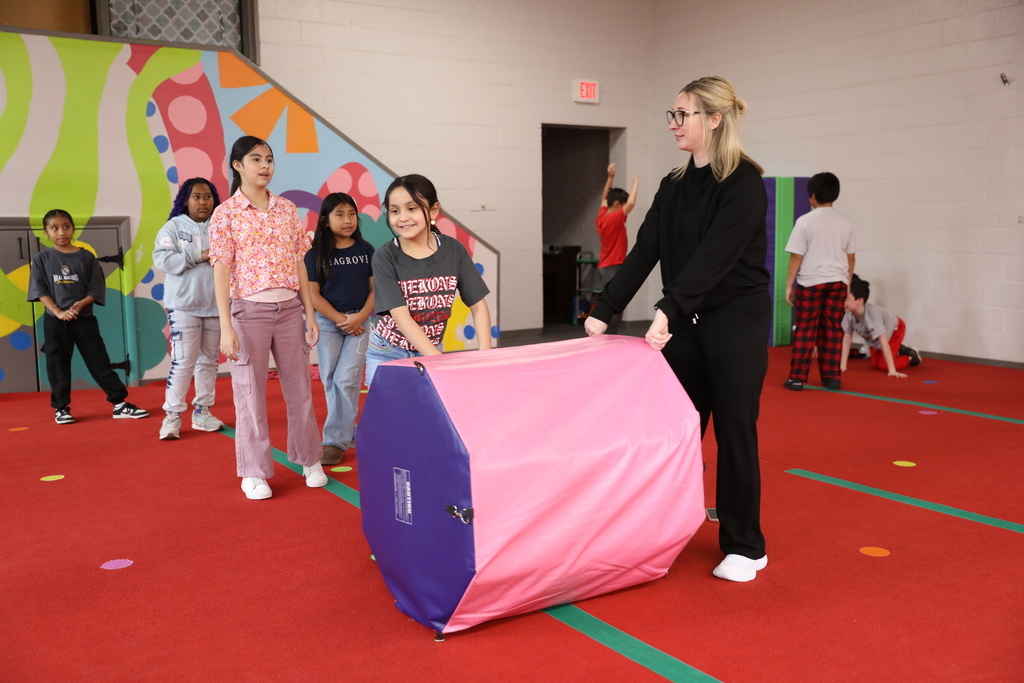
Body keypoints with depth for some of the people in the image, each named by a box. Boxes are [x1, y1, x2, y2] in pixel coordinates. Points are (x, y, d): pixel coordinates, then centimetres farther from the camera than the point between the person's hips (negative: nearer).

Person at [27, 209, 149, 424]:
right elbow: (39, 290, -3)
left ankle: (120, 403, 1)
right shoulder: (42, 259, 1)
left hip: (85, 319, 0)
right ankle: (61, 408, 19)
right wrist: (58, 312, -14)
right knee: (58, 365, 7)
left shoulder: (86, 257, 2)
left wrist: (81, 304, -17)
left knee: (100, 361, -1)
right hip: (55, 321, 0)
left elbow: (97, 289, 0)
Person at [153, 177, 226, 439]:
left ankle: (202, 412, 21)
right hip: (184, 305, -4)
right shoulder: (174, 226, -1)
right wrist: (198, 256, -18)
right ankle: (172, 415, 2)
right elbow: (161, 259, -12)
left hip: (216, 304, 4)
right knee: (183, 361, -7)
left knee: (209, 360, 10)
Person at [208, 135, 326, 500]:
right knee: (250, 392, 3)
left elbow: (299, 264, 9)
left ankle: (310, 460, 24)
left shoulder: (287, 209, 8)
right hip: (249, 310, -3)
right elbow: (221, 271, -7)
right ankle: (254, 473, 14)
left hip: (289, 308, 4)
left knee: (300, 387, 9)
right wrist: (226, 327, -14)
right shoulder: (225, 213, -3)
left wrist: (310, 313, 6)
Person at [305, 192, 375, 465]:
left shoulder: (366, 251, 4)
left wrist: (359, 317, -12)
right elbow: (313, 295, -3)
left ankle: (336, 441, -3)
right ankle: (348, 430, 19)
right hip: (327, 322, 1)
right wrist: (340, 319, -12)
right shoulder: (315, 255, 1)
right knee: (330, 382, 3)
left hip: (360, 322, -1)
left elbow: (375, 289, 3)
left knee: (346, 380, -9)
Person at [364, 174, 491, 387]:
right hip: (387, 355, -2)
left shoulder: (453, 250, -9)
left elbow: (478, 306, -4)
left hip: (430, 351, 2)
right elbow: (402, 318, -23)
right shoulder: (385, 257, -17)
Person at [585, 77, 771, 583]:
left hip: (736, 322, -6)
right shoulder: (675, 185, 9)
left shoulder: (743, 182, -13)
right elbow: (644, 253, 4)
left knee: (733, 432, 1)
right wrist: (604, 312, -3)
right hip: (686, 325, 7)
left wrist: (668, 310, -32)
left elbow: (714, 256, -24)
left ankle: (745, 548, 17)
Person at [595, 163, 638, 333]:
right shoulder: (614, 219, -16)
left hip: (606, 267, 10)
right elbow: (631, 203, -25)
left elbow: (604, 198, 25)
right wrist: (635, 183, -10)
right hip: (612, 268, -10)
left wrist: (610, 177, 20)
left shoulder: (602, 217, 8)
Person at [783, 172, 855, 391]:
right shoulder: (845, 222, 5)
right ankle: (832, 376, 12)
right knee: (833, 330, 9)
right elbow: (851, 257, 9)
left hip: (811, 282, -3)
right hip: (837, 282, 3)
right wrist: (847, 281, 22)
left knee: (805, 330, 1)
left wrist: (789, 284, -2)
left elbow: (796, 256, -8)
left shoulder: (805, 221, -7)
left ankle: (797, 377, 1)